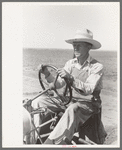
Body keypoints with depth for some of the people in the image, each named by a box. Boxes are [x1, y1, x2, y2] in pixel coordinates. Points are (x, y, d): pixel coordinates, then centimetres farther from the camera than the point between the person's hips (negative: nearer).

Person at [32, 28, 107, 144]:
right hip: (70, 99, 6)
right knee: (39, 101, -10)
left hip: (87, 103, -6)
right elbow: (58, 84, 1)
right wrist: (47, 74, -17)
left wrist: (70, 78, -37)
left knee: (72, 110, -41)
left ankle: (52, 142, -38)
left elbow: (89, 89, -25)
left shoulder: (97, 67, -12)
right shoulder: (70, 63, 5)